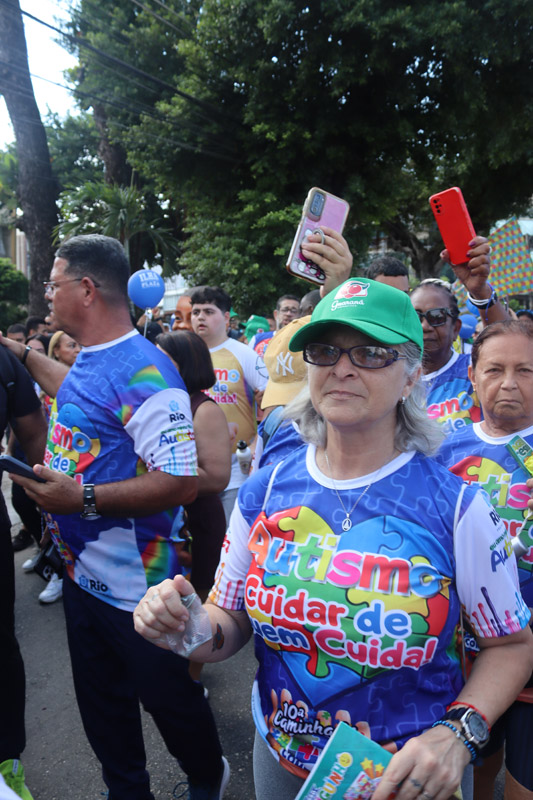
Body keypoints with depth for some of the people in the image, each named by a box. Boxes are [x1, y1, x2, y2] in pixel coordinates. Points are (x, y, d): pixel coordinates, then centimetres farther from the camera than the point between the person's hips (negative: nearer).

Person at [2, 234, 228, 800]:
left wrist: (83, 499, -30)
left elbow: (181, 483, -29)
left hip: (136, 588, -8)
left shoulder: (144, 372, -25)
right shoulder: (89, 360, 4)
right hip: (81, 573, 9)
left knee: (169, 698, 15)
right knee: (102, 706, 24)